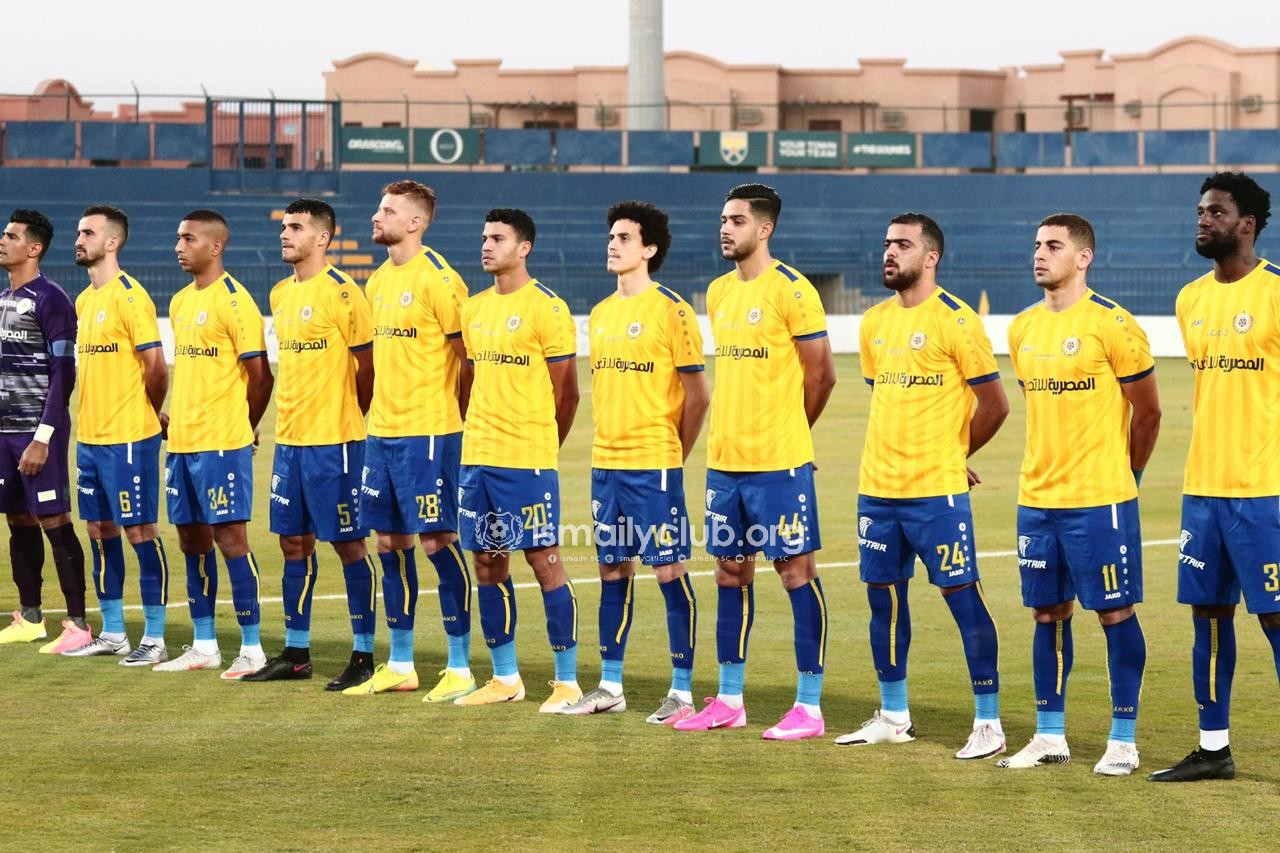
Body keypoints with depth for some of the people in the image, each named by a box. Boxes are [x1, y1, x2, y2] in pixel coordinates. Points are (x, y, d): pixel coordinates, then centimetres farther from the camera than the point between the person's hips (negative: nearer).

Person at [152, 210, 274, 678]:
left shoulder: (234, 301, -11)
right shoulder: (180, 302, 14)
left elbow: (260, 375, -11)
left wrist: (243, 428, -2)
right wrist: (175, 415, 12)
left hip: (222, 444, -8)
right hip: (182, 442, 8)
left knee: (229, 536, -7)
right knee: (192, 539, 11)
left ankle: (252, 648, -2)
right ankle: (204, 646, 18)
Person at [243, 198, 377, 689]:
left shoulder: (341, 293, -12)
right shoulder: (280, 294, 12)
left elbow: (367, 364, -9)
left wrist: (344, 417, 0)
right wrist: (291, 418, 13)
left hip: (333, 441, -8)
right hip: (289, 438, 8)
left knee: (347, 543, -3)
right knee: (294, 542, 11)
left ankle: (363, 656, 2)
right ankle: (295, 653, 18)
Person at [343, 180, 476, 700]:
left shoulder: (437, 278, -12)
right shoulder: (378, 281, 13)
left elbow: (467, 356, -11)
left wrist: (455, 419, -9)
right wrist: (383, 412, 14)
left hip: (428, 433, -8)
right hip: (382, 431, 8)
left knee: (438, 541, -5)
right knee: (389, 542, 10)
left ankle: (460, 668, 2)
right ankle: (399, 666, 18)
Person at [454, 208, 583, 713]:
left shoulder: (547, 308, -8)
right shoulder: (474, 309, 13)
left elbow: (565, 392, -5)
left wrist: (538, 445, 3)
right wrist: (482, 437, 12)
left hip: (528, 460, -7)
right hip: (477, 457, 7)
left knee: (544, 559, -5)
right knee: (488, 563, 9)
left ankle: (568, 682, 0)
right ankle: (505, 678, 18)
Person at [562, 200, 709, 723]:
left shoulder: (671, 311, -9)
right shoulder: (600, 314, 13)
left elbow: (697, 395, -7)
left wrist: (673, 453, -2)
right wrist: (608, 445, 14)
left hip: (653, 464, -7)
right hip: (605, 463, 7)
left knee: (669, 569, -4)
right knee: (613, 569, 11)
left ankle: (681, 691, 1)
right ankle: (609, 687, 17)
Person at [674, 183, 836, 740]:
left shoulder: (790, 291, -11)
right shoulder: (719, 292, 12)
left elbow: (821, 375, -7)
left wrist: (784, 432, 4)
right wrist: (736, 434, 13)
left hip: (778, 463, -8)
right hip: (725, 461, 8)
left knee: (796, 571, -3)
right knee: (730, 573, 12)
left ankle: (809, 707, 0)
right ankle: (728, 700, 20)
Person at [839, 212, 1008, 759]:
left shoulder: (955, 321, -10)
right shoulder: (874, 323, 11)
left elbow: (994, 404, -7)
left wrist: (950, 456, 4)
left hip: (936, 492, -7)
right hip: (877, 487, 7)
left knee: (962, 595, -5)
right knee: (884, 595, 11)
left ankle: (988, 722, -2)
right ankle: (893, 717, 22)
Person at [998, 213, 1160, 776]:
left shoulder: (1111, 324, -10)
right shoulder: (1023, 328, 9)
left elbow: (1147, 411, -3)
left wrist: (1124, 473, 6)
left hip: (1100, 499, -6)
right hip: (1038, 497, 6)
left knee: (1115, 612, -1)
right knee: (1048, 612, 10)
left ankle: (1123, 740, 5)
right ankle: (1049, 737, 17)